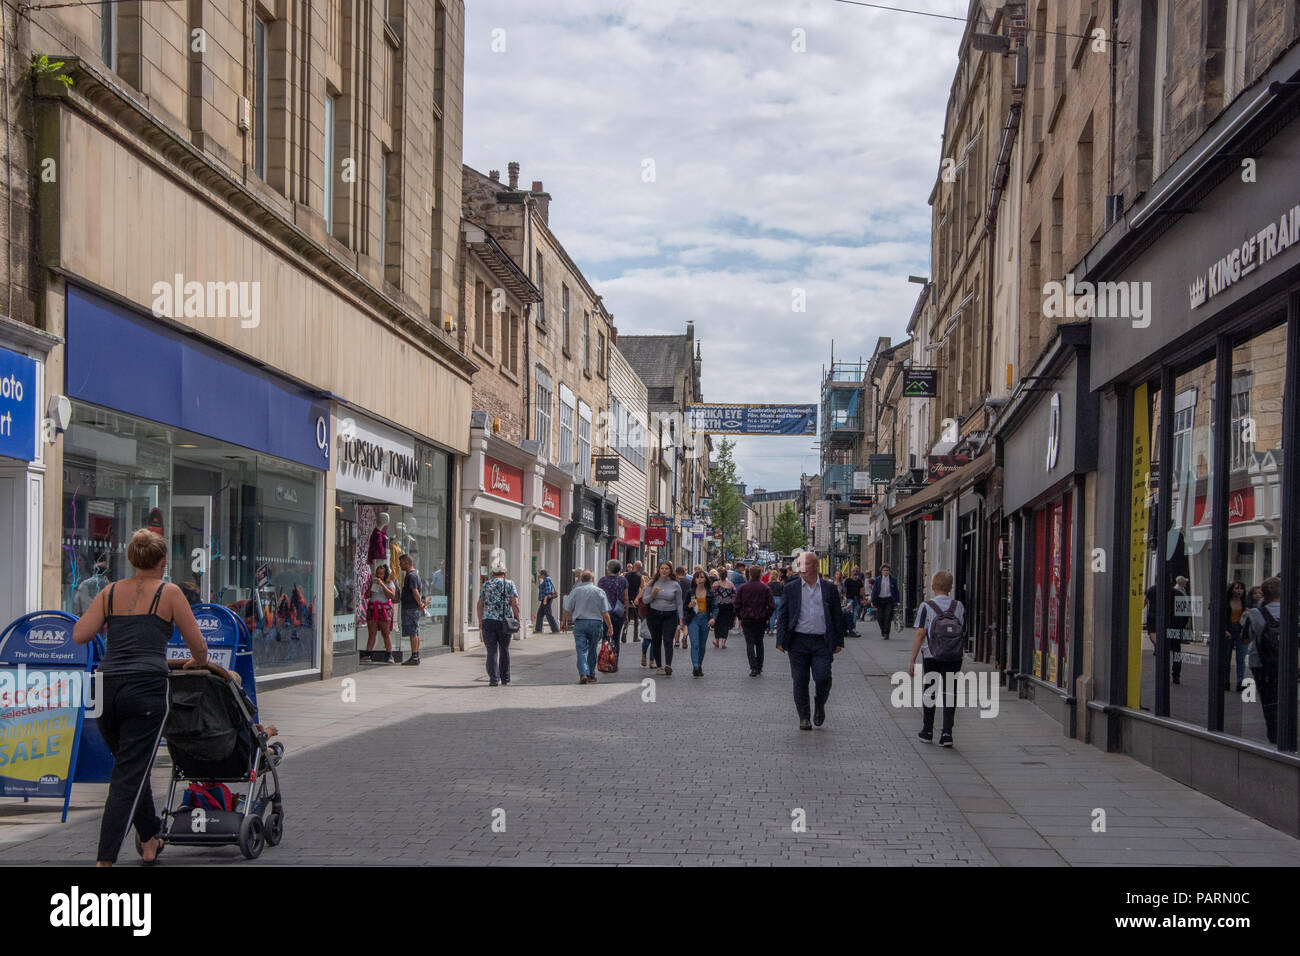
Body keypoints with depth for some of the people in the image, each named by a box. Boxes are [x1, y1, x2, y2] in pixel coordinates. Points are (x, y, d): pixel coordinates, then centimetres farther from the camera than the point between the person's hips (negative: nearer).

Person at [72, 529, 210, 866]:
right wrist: (198, 662, 30)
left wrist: (101, 616, 25)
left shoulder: (110, 592, 14)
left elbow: (79, 635, 5)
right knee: (128, 779, -3)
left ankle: (150, 842, 34)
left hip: (107, 687, 4)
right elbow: (198, 645, 7)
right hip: (146, 689, -4)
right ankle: (104, 861, -11)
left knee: (132, 768, 23)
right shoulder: (169, 593, 6)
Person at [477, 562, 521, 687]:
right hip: (505, 622, 0)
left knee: (492, 651, 1)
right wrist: (517, 620, 0)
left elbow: (480, 605, 10)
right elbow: (515, 604, -6)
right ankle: (505, 679, 17)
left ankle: (494, 679, -10)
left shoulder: (486, 585, 8)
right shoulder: (510, 584, 4)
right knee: (504, 650, 12)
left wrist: (480, 621, 20)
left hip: (488, 621, 0)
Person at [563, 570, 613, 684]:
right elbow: (605, 612, -3)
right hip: (596, 623, 0)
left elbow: (567, 610, 4)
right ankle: (591, 674, 20)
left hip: (580, 623, 0)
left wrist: (565, 621, 20)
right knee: (592, 651, 13)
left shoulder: (575, 591, 2)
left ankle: (583, 674, -19)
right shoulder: (599, 592, 1)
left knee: (581, 650, -3)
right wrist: (610, 627, 2)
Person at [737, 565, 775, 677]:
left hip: (746, 620, -1)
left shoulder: (743, 587, -2)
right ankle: (759, 667, 19)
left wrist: (740, 617, 9)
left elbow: (737, 604, 0)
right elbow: (771, 606, -6)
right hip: (761, 620, 1)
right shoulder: (765, 588, -3)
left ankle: (753, 667, -13)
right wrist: (767, 617, 6)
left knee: (749, 643, 1)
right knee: (759, 643, 15)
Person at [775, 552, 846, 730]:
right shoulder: (791, 588, 6)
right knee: (800, 681, 1)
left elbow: (837, 616, 10)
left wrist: (838, 642, 5)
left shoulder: (829, 588, 6)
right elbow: (783, 615, 6)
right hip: (798, 642, 1)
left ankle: (820, 706, 19)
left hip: (822, 643, 0)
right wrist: (781, 640, -1)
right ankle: (803, 717, 12)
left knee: (822, 678, -9)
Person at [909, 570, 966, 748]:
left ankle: (927, 731, 21)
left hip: (931, 656, -1)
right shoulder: (959, 607, 2)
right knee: (949, 694, 4)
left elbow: (920, 635, -10)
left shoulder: (926, 607, -7)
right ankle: (947, 733, -5)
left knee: (929, 693, 12)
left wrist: (912, 661, -7)